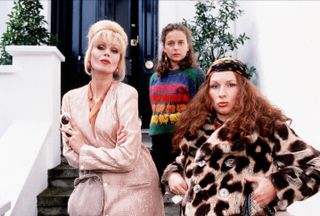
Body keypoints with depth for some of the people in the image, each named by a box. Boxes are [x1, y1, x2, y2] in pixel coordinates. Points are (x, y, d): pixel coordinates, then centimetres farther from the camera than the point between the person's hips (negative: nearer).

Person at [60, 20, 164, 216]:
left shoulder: (126, 93, -16)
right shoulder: (71, 98, -1)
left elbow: (127, 158, -22)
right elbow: (71, 155, -2)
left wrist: (83, 149, -11)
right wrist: (111, 154, -16)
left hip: (132, 188, -4)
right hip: (96, 187, 4)